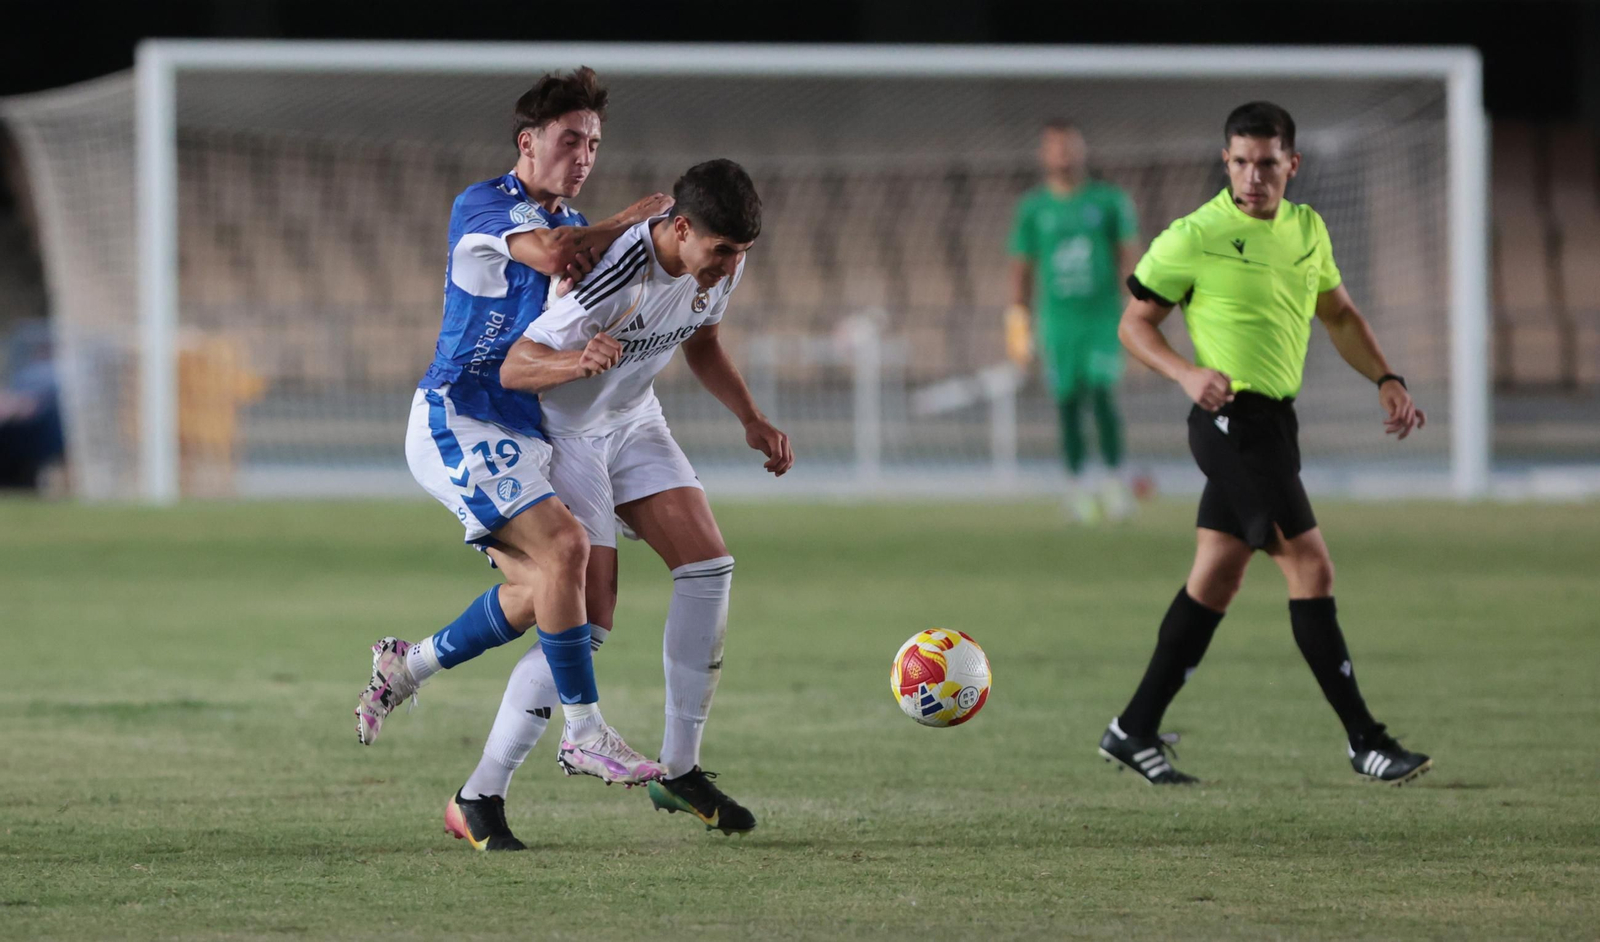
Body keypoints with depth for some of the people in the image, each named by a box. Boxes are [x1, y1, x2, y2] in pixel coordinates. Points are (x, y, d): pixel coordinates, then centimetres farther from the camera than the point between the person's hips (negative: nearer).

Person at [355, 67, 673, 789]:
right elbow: (550, 252, -26)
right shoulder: (482, 206, -9)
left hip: (520, 433, 9)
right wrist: (638, 217, -15)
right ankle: (583, 732, -17)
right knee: (564, 546, -22)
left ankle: (408, 665, 26)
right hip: (457, 418, -9)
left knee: (538, 590, 6)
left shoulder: (575, 227, 17)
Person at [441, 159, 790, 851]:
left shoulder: (720, 261, -9)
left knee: (709, 565, -7)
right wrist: (579, 361, -52)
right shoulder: (616, 278, -35)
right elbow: (513, 369, -31)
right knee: (586, 620, -16)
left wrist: (751, 419, 2)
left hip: (633, 423, 8)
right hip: (562, 431, -8)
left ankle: (679, 772, 5)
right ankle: (477, 800, -9)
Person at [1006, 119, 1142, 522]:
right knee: (1069, 404, 0)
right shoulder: (1032, 207, 6)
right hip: (1058, 319, 1)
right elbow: (1022, 269, 10)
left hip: (1103, 316, -1)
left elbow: (1129, 258, 6)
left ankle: (1114, 478, -7)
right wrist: (1019, 323, 6)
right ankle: (1075, 484, 9)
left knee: (1102, 394, -14)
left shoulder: (1109, 200, 4)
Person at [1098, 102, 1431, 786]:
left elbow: (1339, 315, 24)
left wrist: (1385, 379, 11)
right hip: (1233, 419, -8)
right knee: (1311, 568, -11)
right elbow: (1135, 323, -3)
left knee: (1216, 578, 10)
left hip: (1274, 421, 8)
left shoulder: (1307, 229, 11)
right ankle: (1364, 741, -9)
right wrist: (1187, 374, -19)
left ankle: (1134, 731, 17)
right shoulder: (1195, 237, -10)